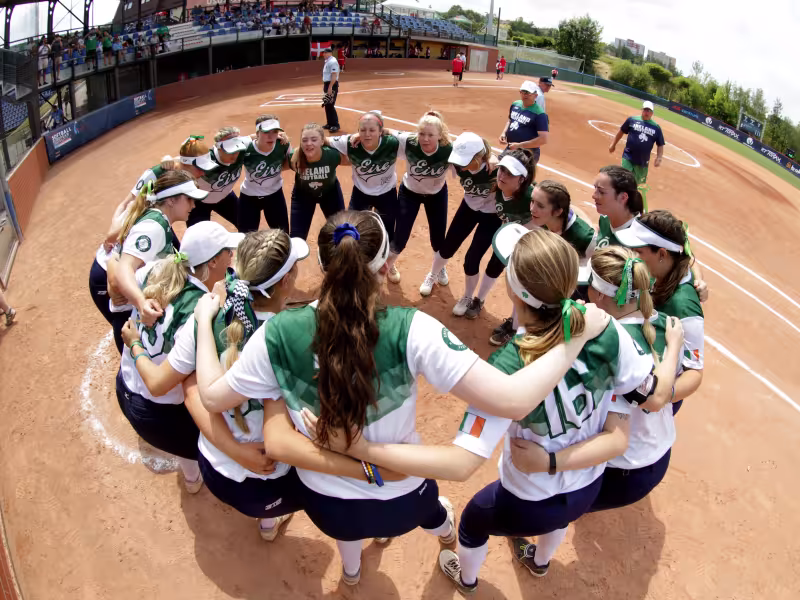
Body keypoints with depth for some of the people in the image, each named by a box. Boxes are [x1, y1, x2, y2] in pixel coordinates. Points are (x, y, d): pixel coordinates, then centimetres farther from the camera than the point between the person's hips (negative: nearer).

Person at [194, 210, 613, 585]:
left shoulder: (278, 334, -24)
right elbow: (513, 401, -35)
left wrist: (205, 321, 4)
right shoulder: (410, 331, -31)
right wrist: (578, 336, -22)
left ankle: (350, 570, 74)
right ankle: (443, 527, 76)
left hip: (324, 506, 1)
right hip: (402, 502, -1)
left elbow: (212, 398, -9)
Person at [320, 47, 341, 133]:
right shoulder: (327, 61, 15)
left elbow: (334, 76, -22)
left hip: (332, 85, -10)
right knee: (326, 105, 13)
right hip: (327, 85, 10)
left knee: (330, 105, -12)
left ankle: (335, 125, -7)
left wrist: (330, 87, -26)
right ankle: (329, 123, 21)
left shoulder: (332, 62, -15)